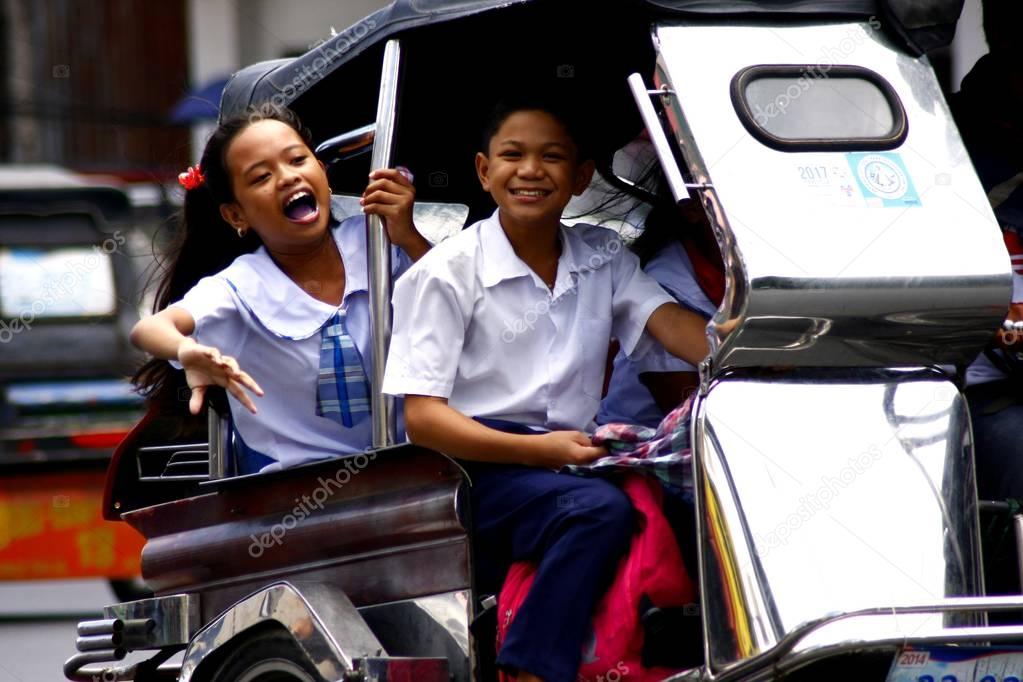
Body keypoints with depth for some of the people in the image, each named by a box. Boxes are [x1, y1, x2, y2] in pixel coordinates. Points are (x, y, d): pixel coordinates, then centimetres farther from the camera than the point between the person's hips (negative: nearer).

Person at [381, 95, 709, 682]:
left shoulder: (604, 259, 17)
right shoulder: (448, 273, 1)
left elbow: (671, 323, -1)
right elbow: (422, 418, -6)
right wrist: (539, 449, -18)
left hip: (567, 467, 5)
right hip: (478, 469, -5)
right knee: (601, 509, -33)